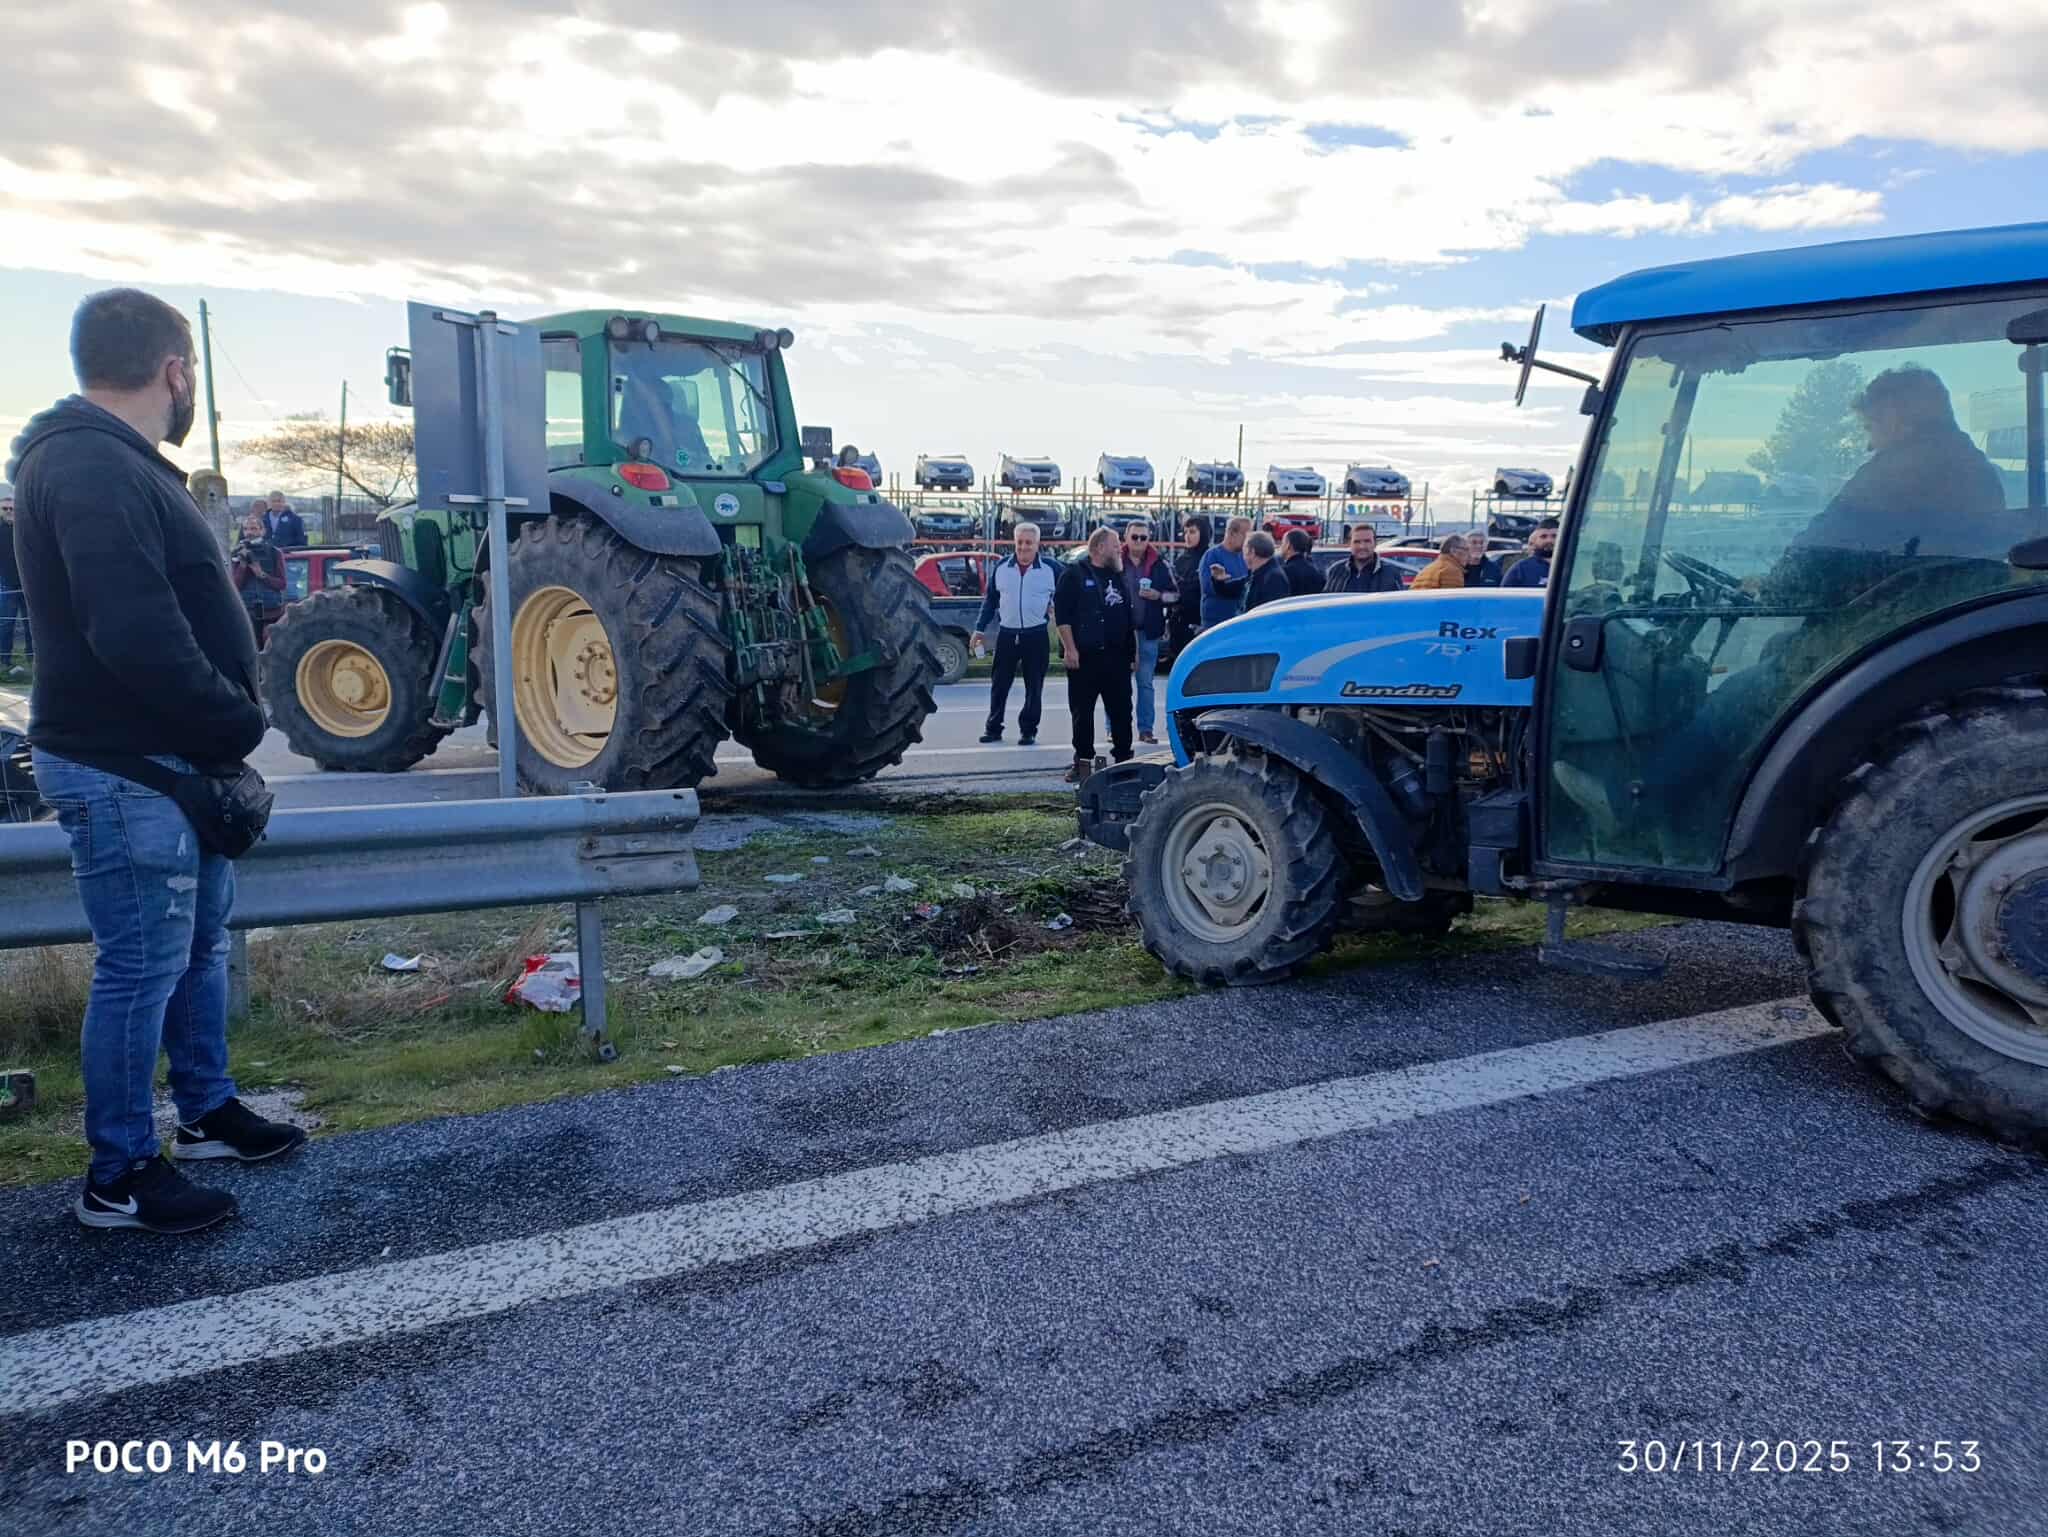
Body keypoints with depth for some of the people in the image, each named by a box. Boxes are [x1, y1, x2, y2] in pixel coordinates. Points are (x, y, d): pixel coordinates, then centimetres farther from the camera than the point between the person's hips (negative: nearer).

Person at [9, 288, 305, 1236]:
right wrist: (239, 723, -17)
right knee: (143, 967, 0)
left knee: (200, 942, 21)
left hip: (173, 763, 10)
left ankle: (206, 1113, 37)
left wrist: (224, 724, 6)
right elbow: (139, 640, -30)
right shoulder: (91, 472, -21)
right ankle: (119, 1178, 14)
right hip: (125, 771, -10)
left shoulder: (117, 463, 14)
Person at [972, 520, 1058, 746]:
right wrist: (980, 628, 8)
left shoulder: (1050, 568, -2)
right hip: (1007, 634, 2)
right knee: (999, 684, 6)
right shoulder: (1002, 566, 4)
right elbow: (990, 599, 10)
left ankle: (1028, 731, 13)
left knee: (1034, 687, 4)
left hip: (1036, 636, -2)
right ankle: (993, 728, 16)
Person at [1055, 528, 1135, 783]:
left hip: (1117, 656, 5)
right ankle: (1083, 761, 8)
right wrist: (1070, 649, -16)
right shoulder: (1074, 574, -2)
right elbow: (1062, 613, -9)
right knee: (1082, 712, 0)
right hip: (1084, 657, -5)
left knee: (1121, 710, 6)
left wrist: (1134, 651, 16)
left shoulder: (1119, 576, 16)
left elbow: (1130, 617, 20)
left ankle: (1124, 758, 14)